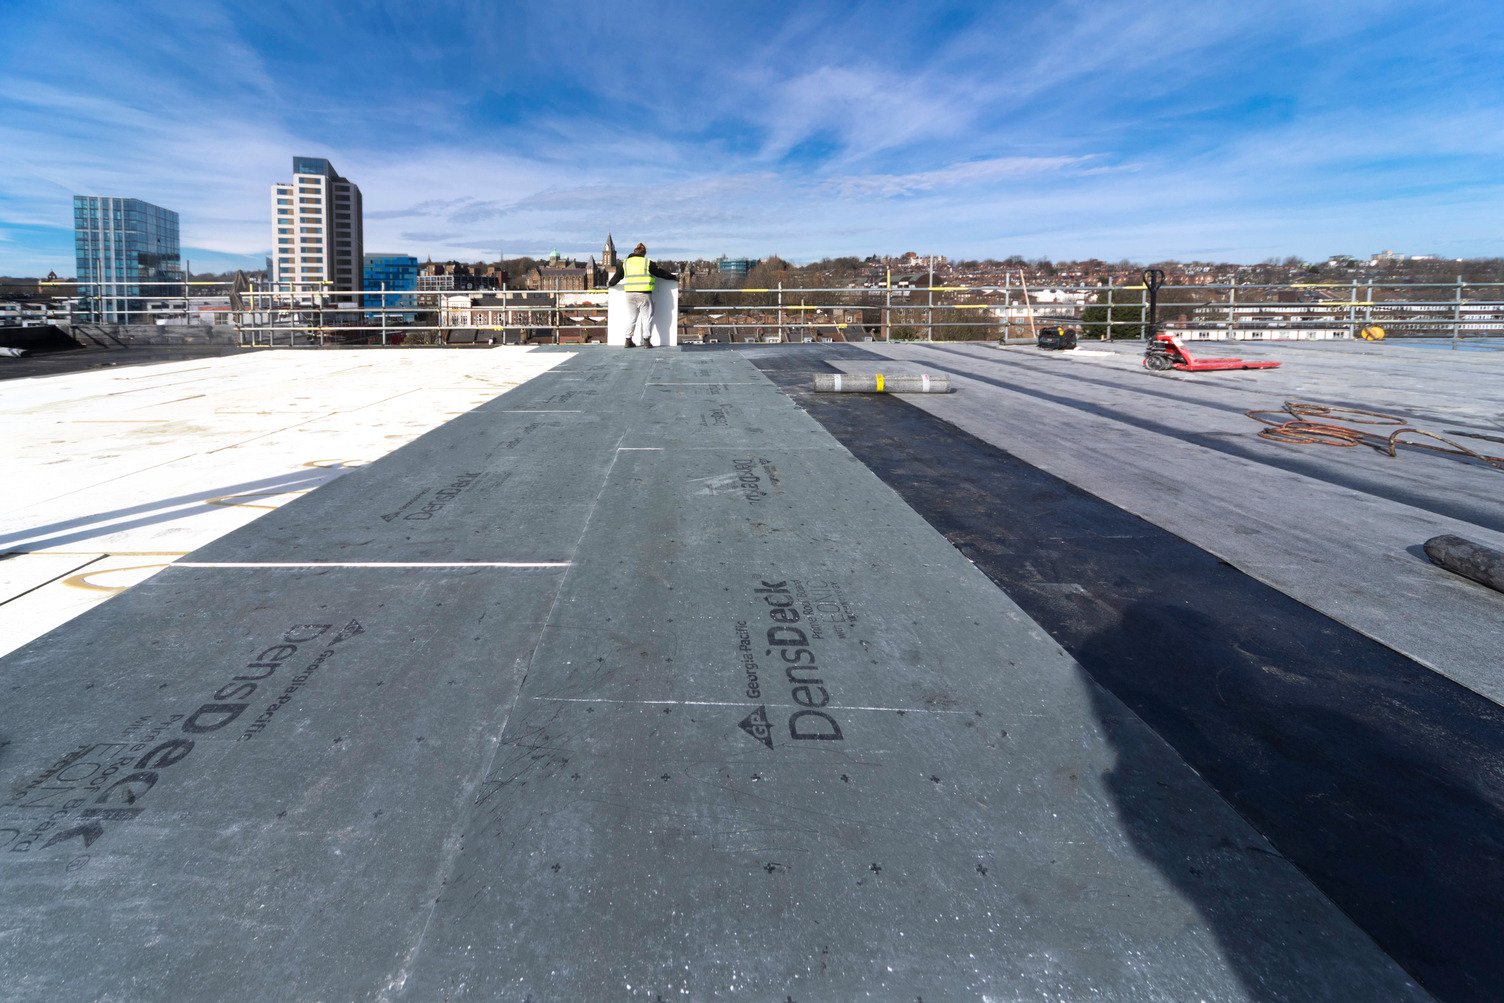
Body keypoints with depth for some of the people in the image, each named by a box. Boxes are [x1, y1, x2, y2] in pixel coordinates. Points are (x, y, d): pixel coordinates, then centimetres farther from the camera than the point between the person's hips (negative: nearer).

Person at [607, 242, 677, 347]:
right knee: (647, 317, 3)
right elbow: (661, 273, 7)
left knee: (631, 317, 13)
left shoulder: (625, 262, 10)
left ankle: (628, 340, 13)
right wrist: (674, 277, 21)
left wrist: (610, 283, 38)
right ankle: (646, 341, 0)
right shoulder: (647, 262, 0)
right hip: (644, 294, -4)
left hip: (630, 294, 4)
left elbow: (617, 276, 19)